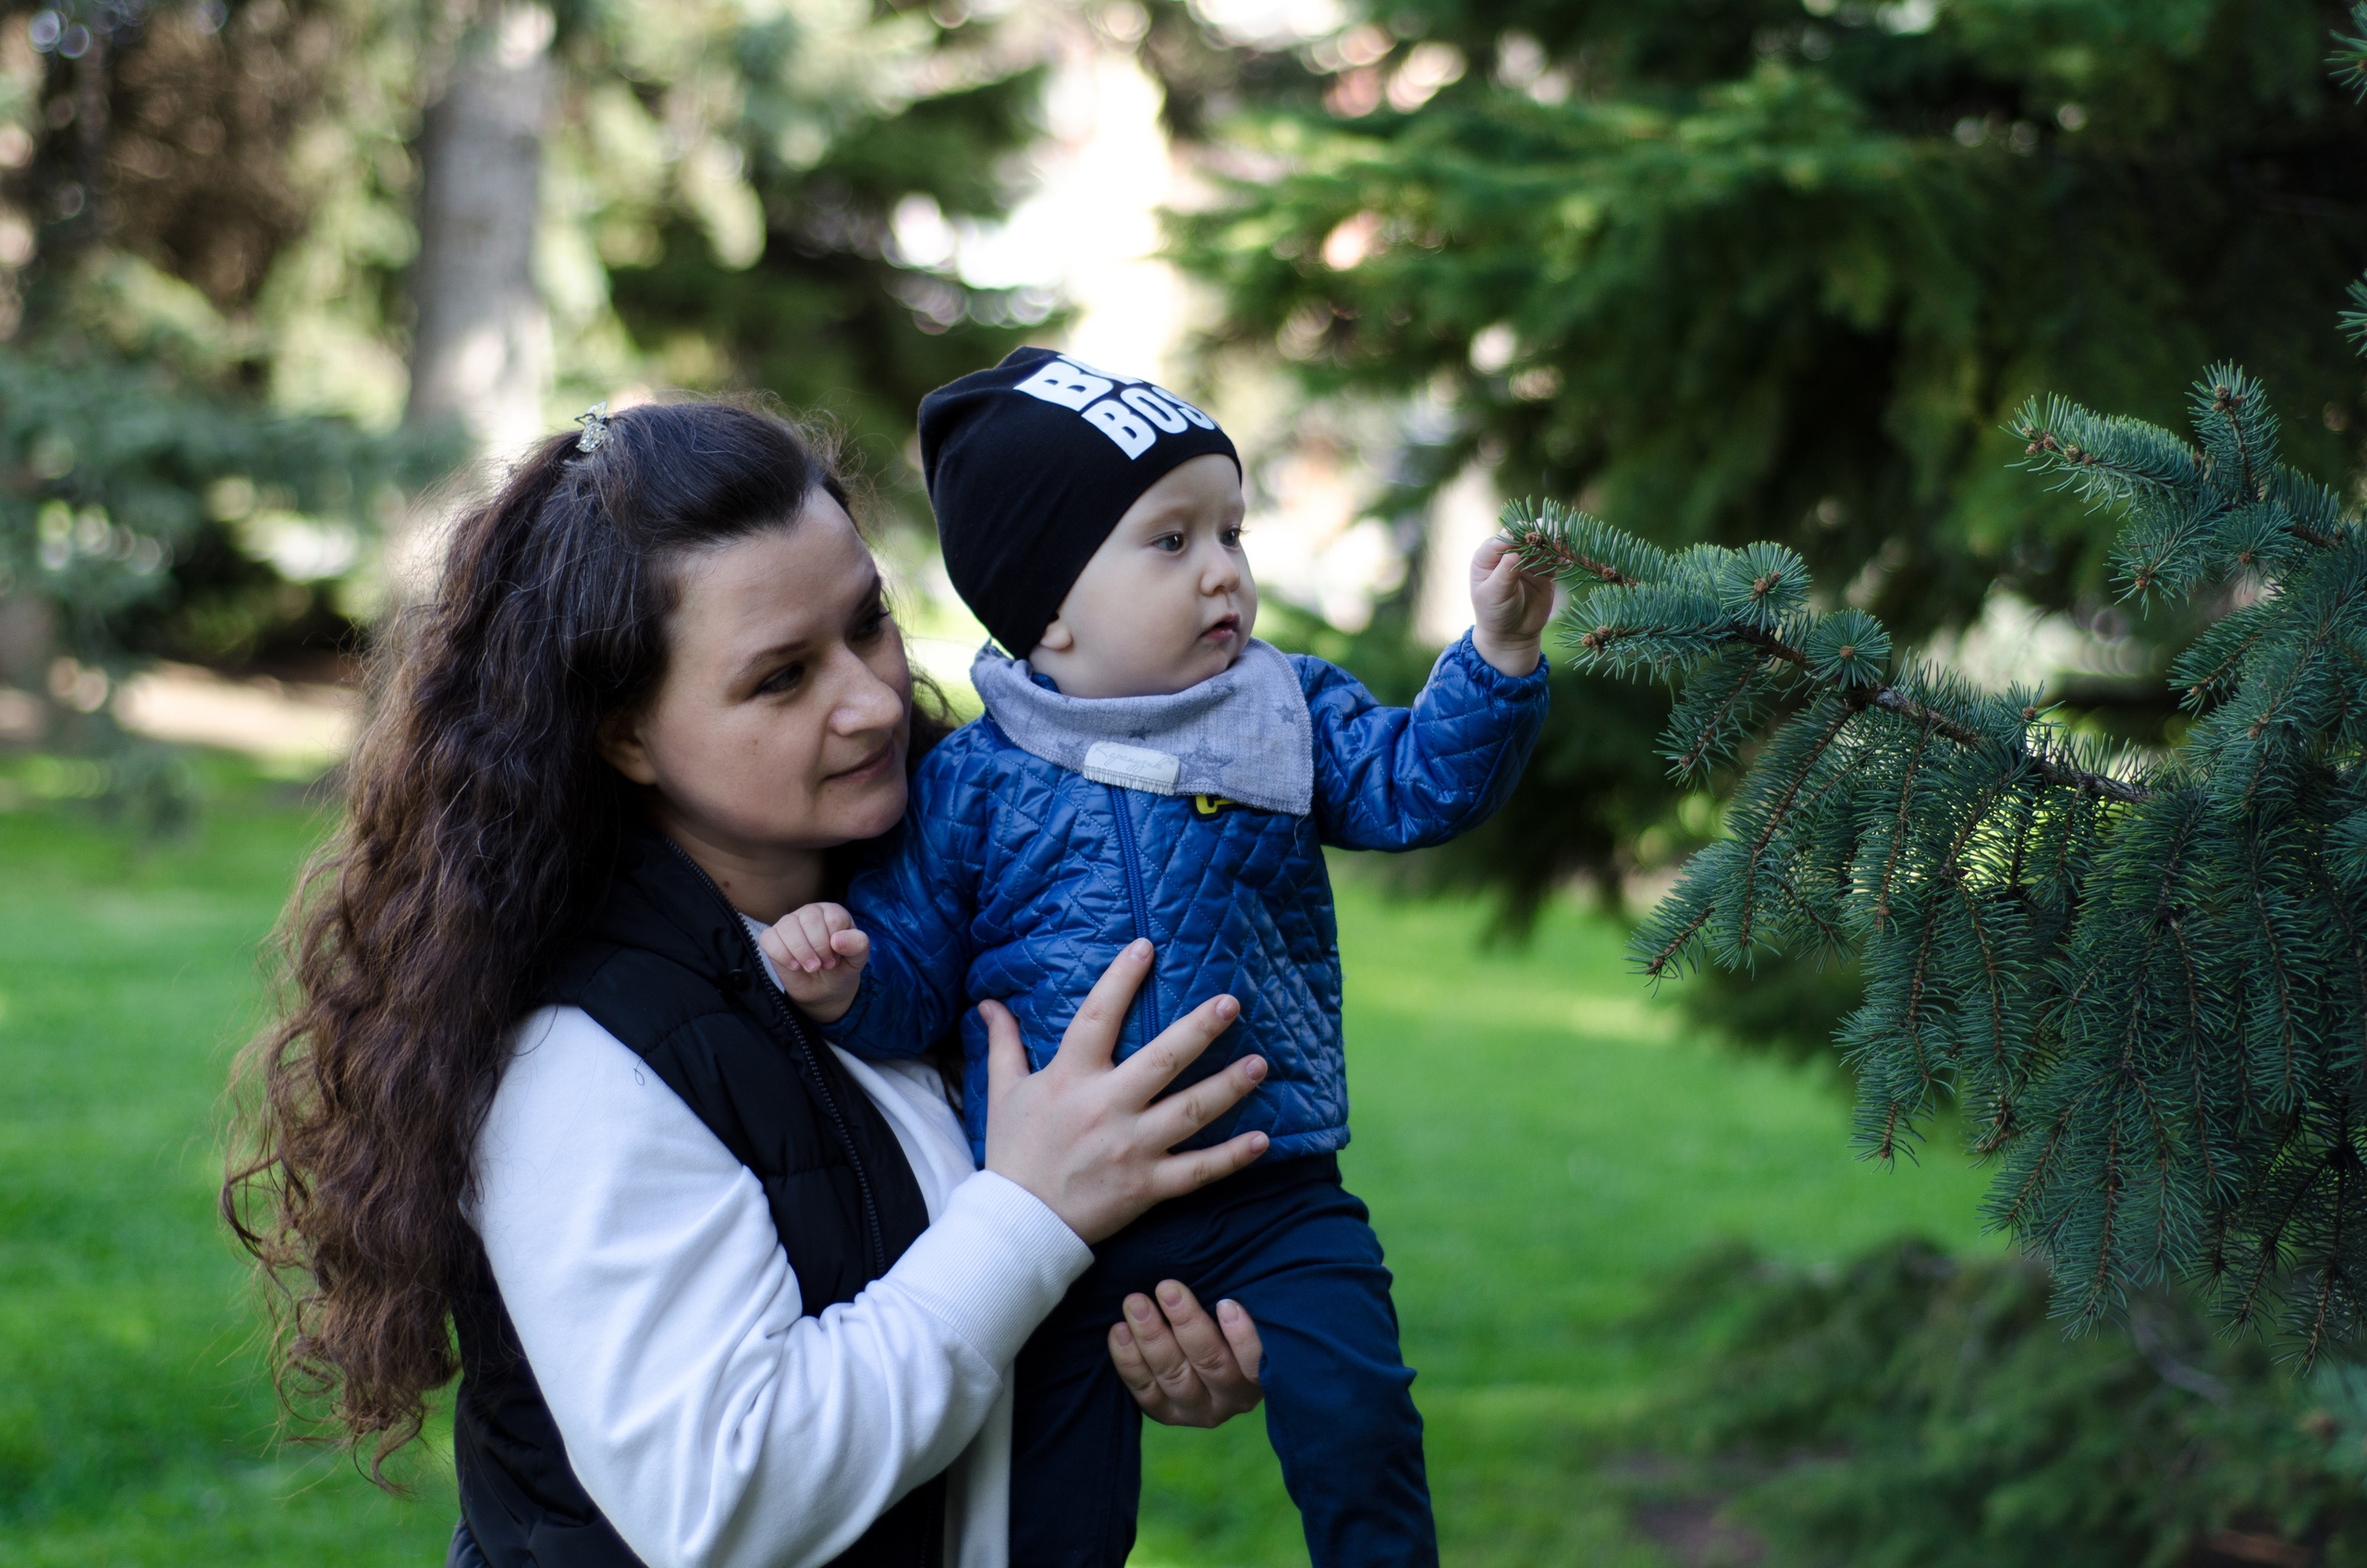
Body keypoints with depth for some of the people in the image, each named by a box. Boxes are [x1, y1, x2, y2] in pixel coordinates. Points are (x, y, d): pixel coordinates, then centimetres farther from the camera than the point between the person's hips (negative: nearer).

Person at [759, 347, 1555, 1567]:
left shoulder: (1290, 714, 3)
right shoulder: (975, 783, -3)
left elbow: (1419, 786, -6)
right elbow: (910, 969, 0)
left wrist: (1499, 655, -20)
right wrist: (844, 981, -21)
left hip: (1274, 1196, 1)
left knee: (1358, 1428, -11)